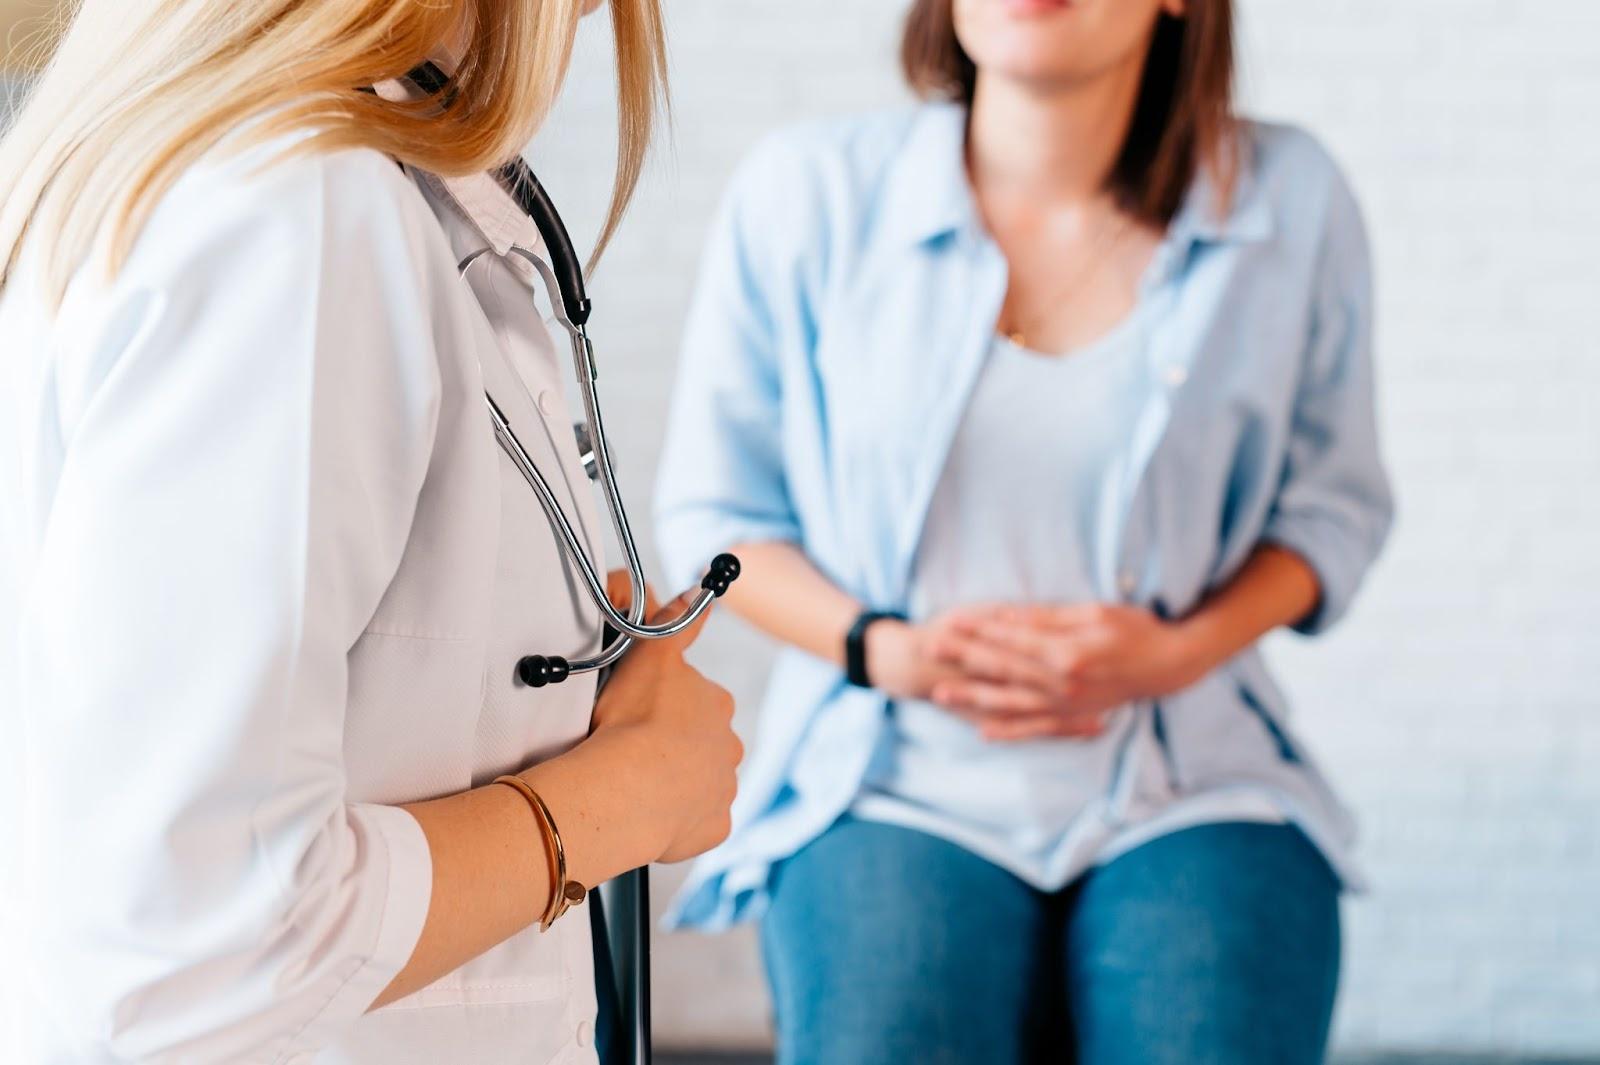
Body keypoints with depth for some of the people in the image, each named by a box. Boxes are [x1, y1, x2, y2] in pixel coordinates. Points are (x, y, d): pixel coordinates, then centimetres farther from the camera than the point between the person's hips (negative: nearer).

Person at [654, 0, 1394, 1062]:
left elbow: (1332, 504, 12)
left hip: (1193, 793, 1)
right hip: (895, 789, -1)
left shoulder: (1290, 200, 1)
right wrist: (885, 648, -11)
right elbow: (712, 510, 8)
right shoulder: (810, 193, -1)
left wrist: (1181, 651, -8)